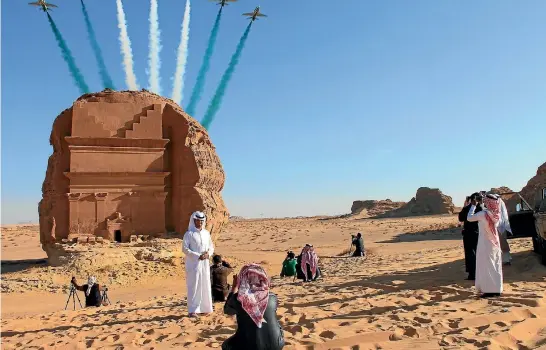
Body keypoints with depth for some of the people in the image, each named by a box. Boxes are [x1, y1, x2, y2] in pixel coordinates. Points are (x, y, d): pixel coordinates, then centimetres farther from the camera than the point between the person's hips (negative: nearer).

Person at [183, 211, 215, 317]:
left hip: (205, 264, 5)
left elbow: (211, 247, 15)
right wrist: (198, 256, -17)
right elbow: (185, 249, -11)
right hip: (193, 264, -5)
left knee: (205, 285, 8)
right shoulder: (189, 234, -6)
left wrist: (208, 253, -7)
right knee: (194, 286, -4)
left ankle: (204, 308, 19)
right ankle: (192, 310, 1)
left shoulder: (206, 233, 9)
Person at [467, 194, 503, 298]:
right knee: (495, 267, 12)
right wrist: (480, 205, 11)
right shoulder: (496, 214, -4)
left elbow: (469, 218, -10)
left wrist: (473, 205, -2)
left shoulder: (483, 214, -21)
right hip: (495, 243, 6)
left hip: (485, 244, -6)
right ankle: (497, 289, 19)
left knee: (486, 267, 1)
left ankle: (489, 290, 2)